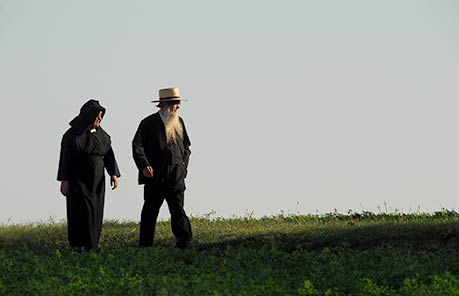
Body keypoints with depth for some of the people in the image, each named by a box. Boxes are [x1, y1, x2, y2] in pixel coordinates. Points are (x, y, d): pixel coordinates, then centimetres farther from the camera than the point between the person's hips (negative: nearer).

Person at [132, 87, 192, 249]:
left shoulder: (179, 122, 13)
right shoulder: (148, 123, -1)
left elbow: (186, 146, 22)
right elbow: (137, 145, -7)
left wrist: (183, 166, 8)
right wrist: (144, 166, -20)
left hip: (175, 175, 3)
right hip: (154, 175, -2)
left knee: (178, 209, -8)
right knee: (150, 211, 5)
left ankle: (184, 243, -13)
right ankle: (145, 246, 12)